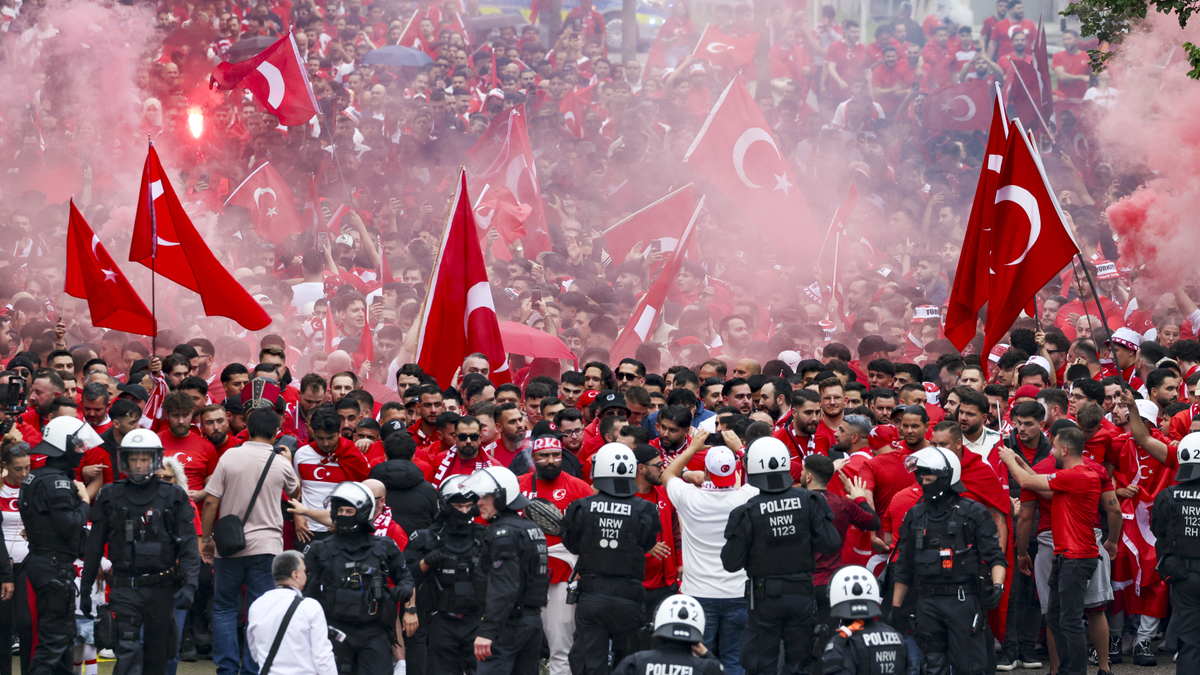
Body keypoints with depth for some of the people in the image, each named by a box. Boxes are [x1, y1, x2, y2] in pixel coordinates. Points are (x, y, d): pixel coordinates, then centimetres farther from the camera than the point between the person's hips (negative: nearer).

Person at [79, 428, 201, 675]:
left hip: (161, 589, 1)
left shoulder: (174, 497, 4)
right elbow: (94, 546, 12)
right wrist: (85, 588, 11)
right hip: (124, 588, -1)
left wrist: (189, 585, -12)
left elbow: (188, 546, 0)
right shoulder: (110, 496, 7)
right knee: (128, 650, -15)